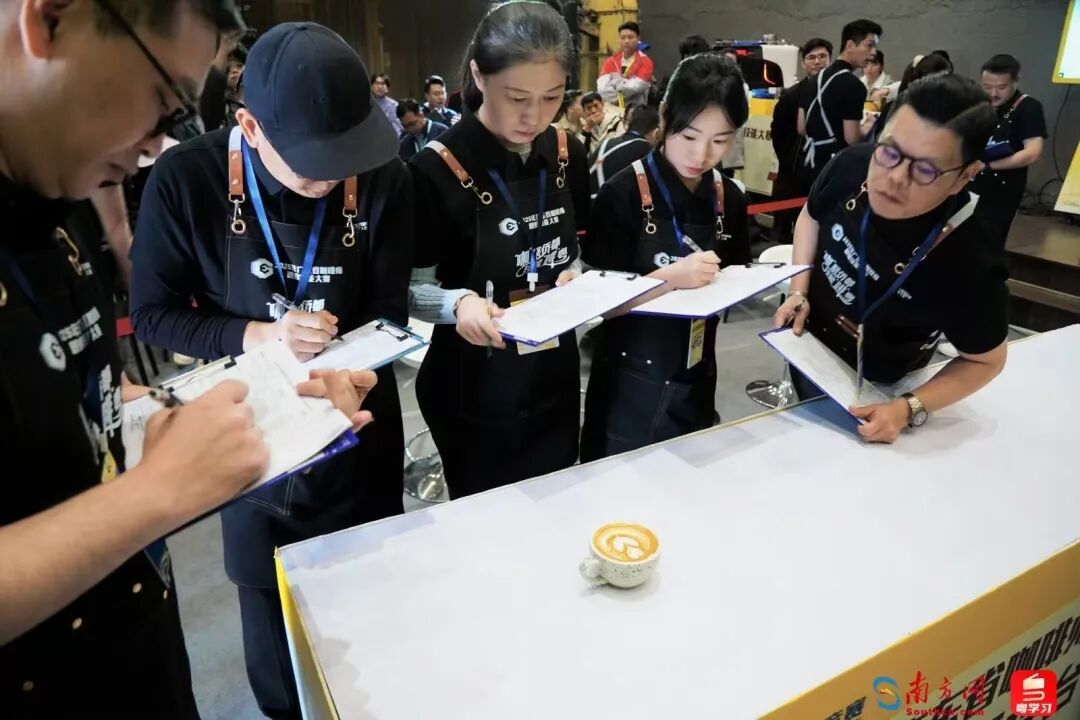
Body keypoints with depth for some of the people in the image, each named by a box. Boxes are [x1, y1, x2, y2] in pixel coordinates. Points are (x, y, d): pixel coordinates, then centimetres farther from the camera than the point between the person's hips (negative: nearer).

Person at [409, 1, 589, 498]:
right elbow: (406, 292, -11)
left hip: (555, 380, 5)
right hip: (474, 392, -5)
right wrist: (458, 302, -30)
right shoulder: (437, 170, -18)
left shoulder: (568, 156, 0)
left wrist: (577, 280, -10)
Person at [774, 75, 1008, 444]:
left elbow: (986, 360, -16)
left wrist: (909, 409, -27)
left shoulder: (969, 269, -35)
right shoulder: (851, 167, -24)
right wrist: (798, 292, -12)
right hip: (806, 343, 4)